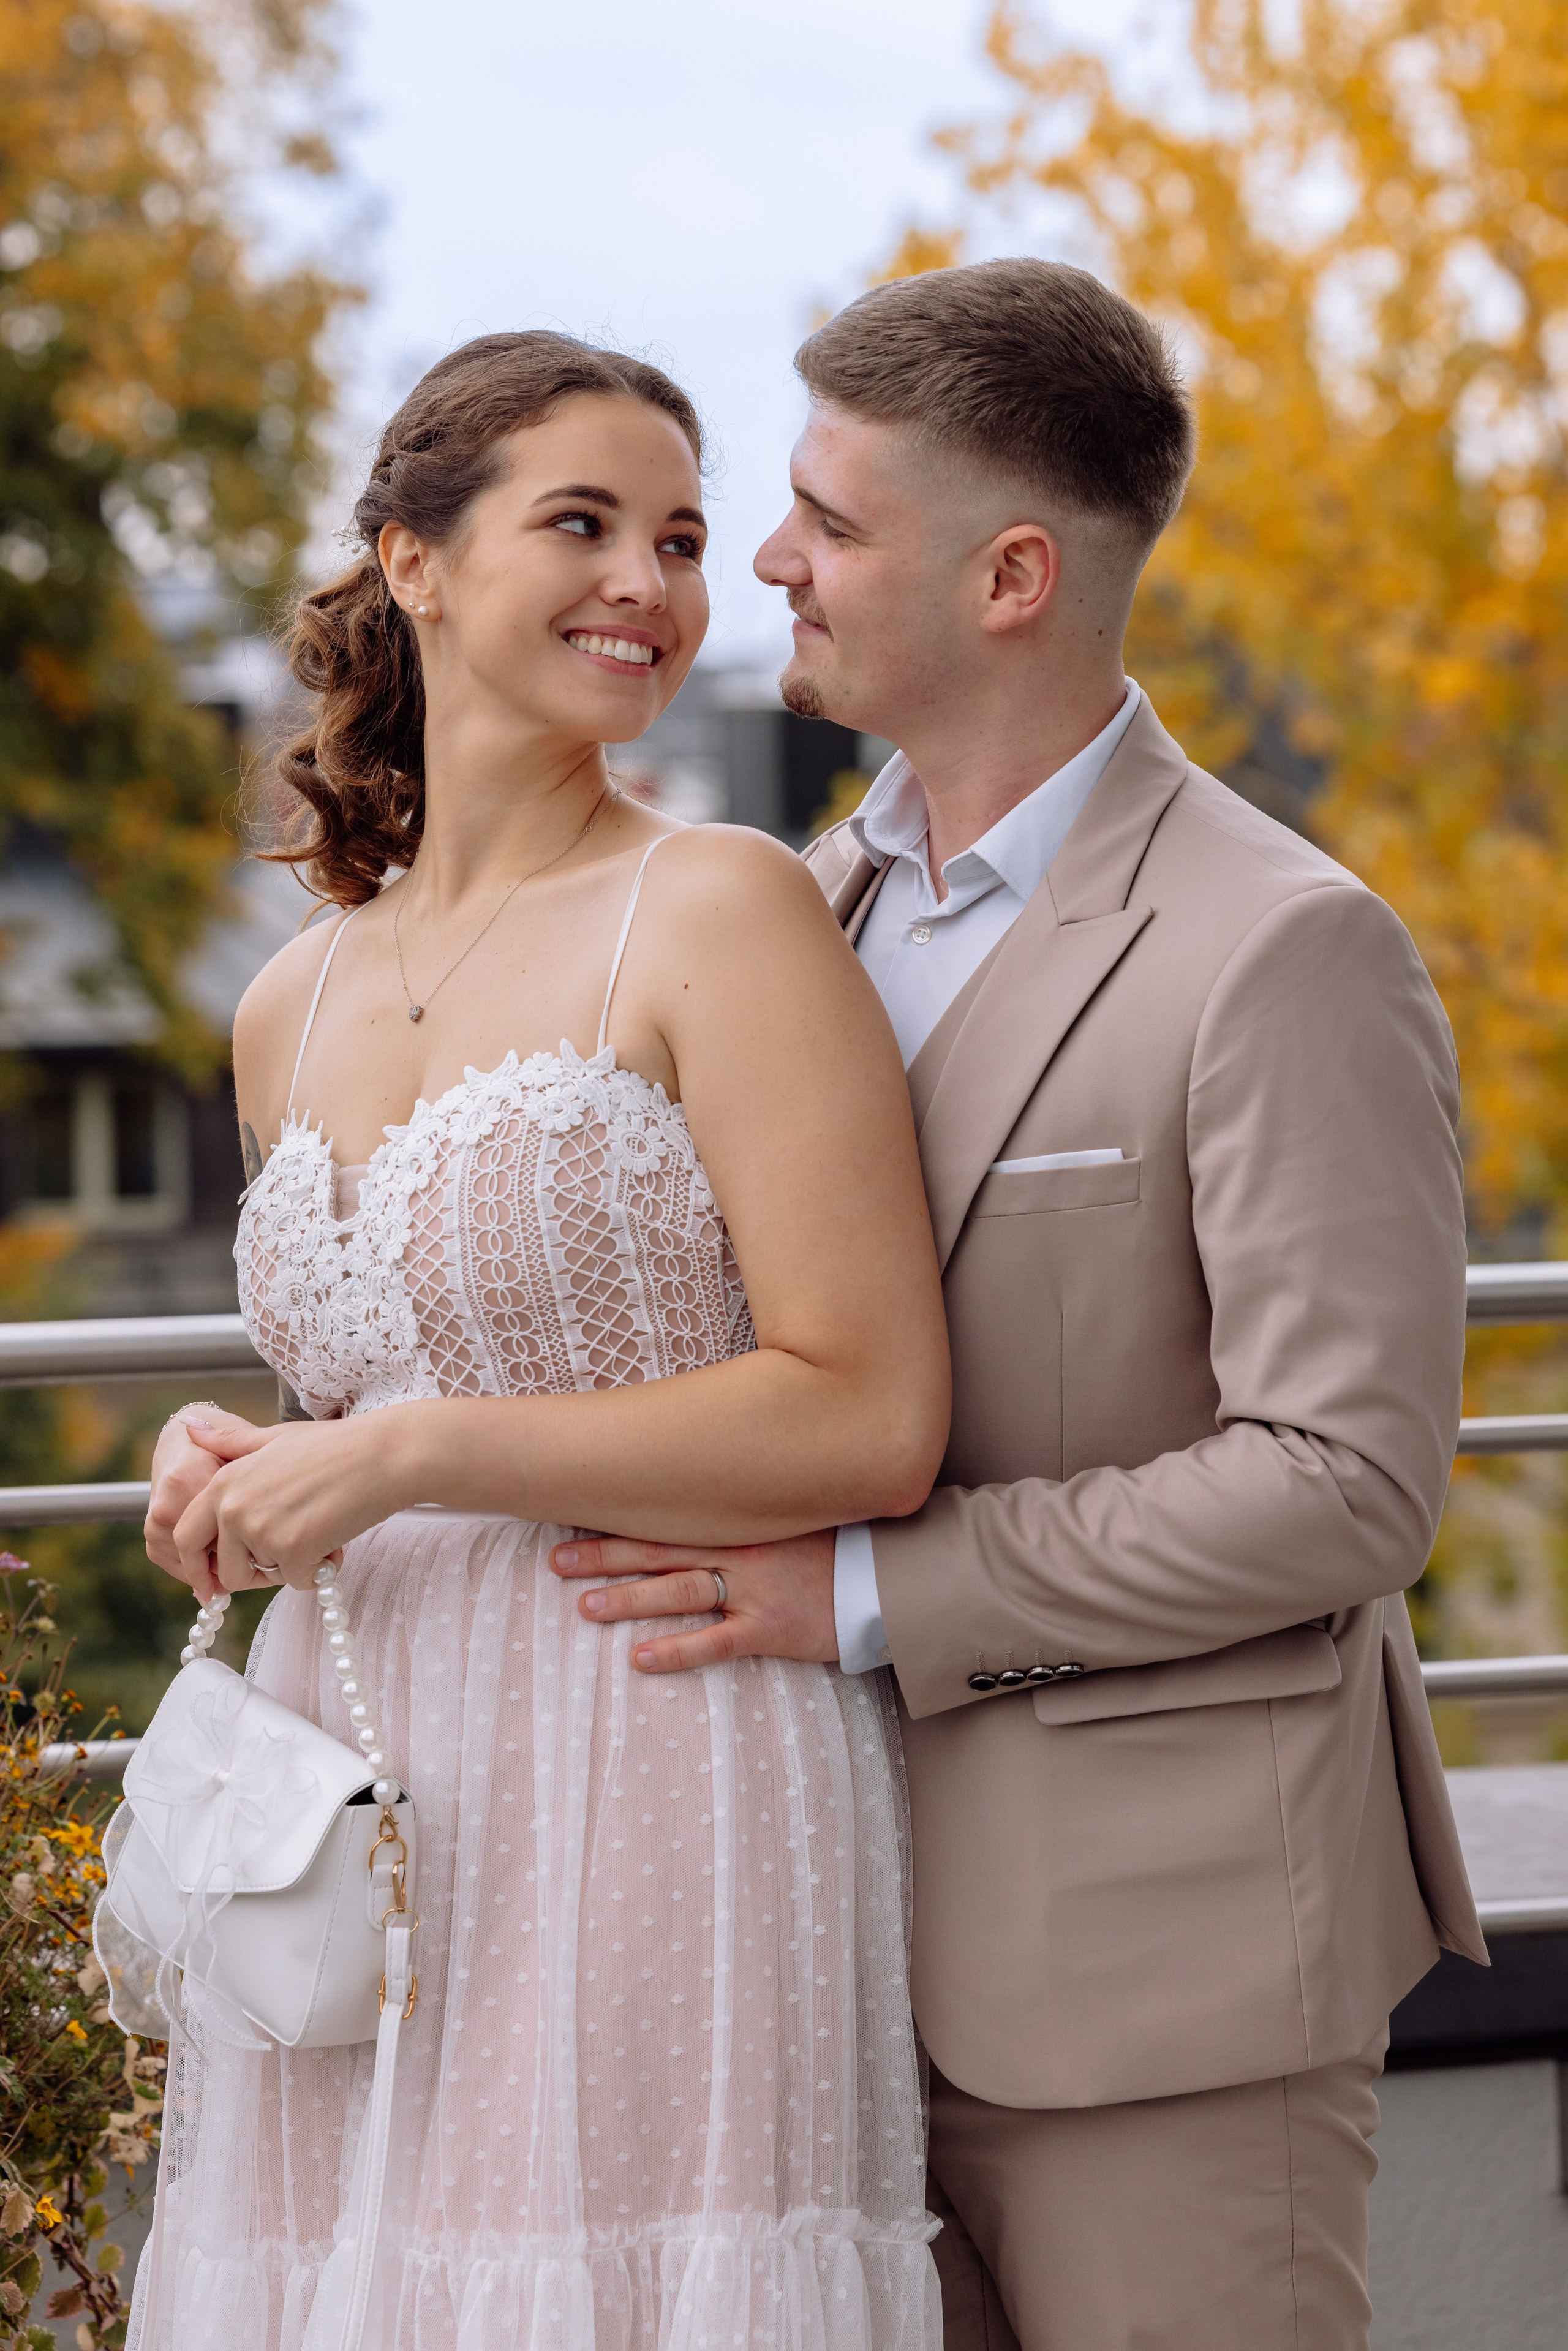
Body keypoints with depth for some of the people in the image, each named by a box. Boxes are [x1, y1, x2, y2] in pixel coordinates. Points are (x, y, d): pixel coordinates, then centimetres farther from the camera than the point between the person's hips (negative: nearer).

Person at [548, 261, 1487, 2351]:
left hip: (1156, 1935, -7)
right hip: (871, 1929, 7)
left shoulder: (1284, 955, -14)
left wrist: (874, 1589, -19)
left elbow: (1351, 1475, -19)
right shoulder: (808, 910, 10)